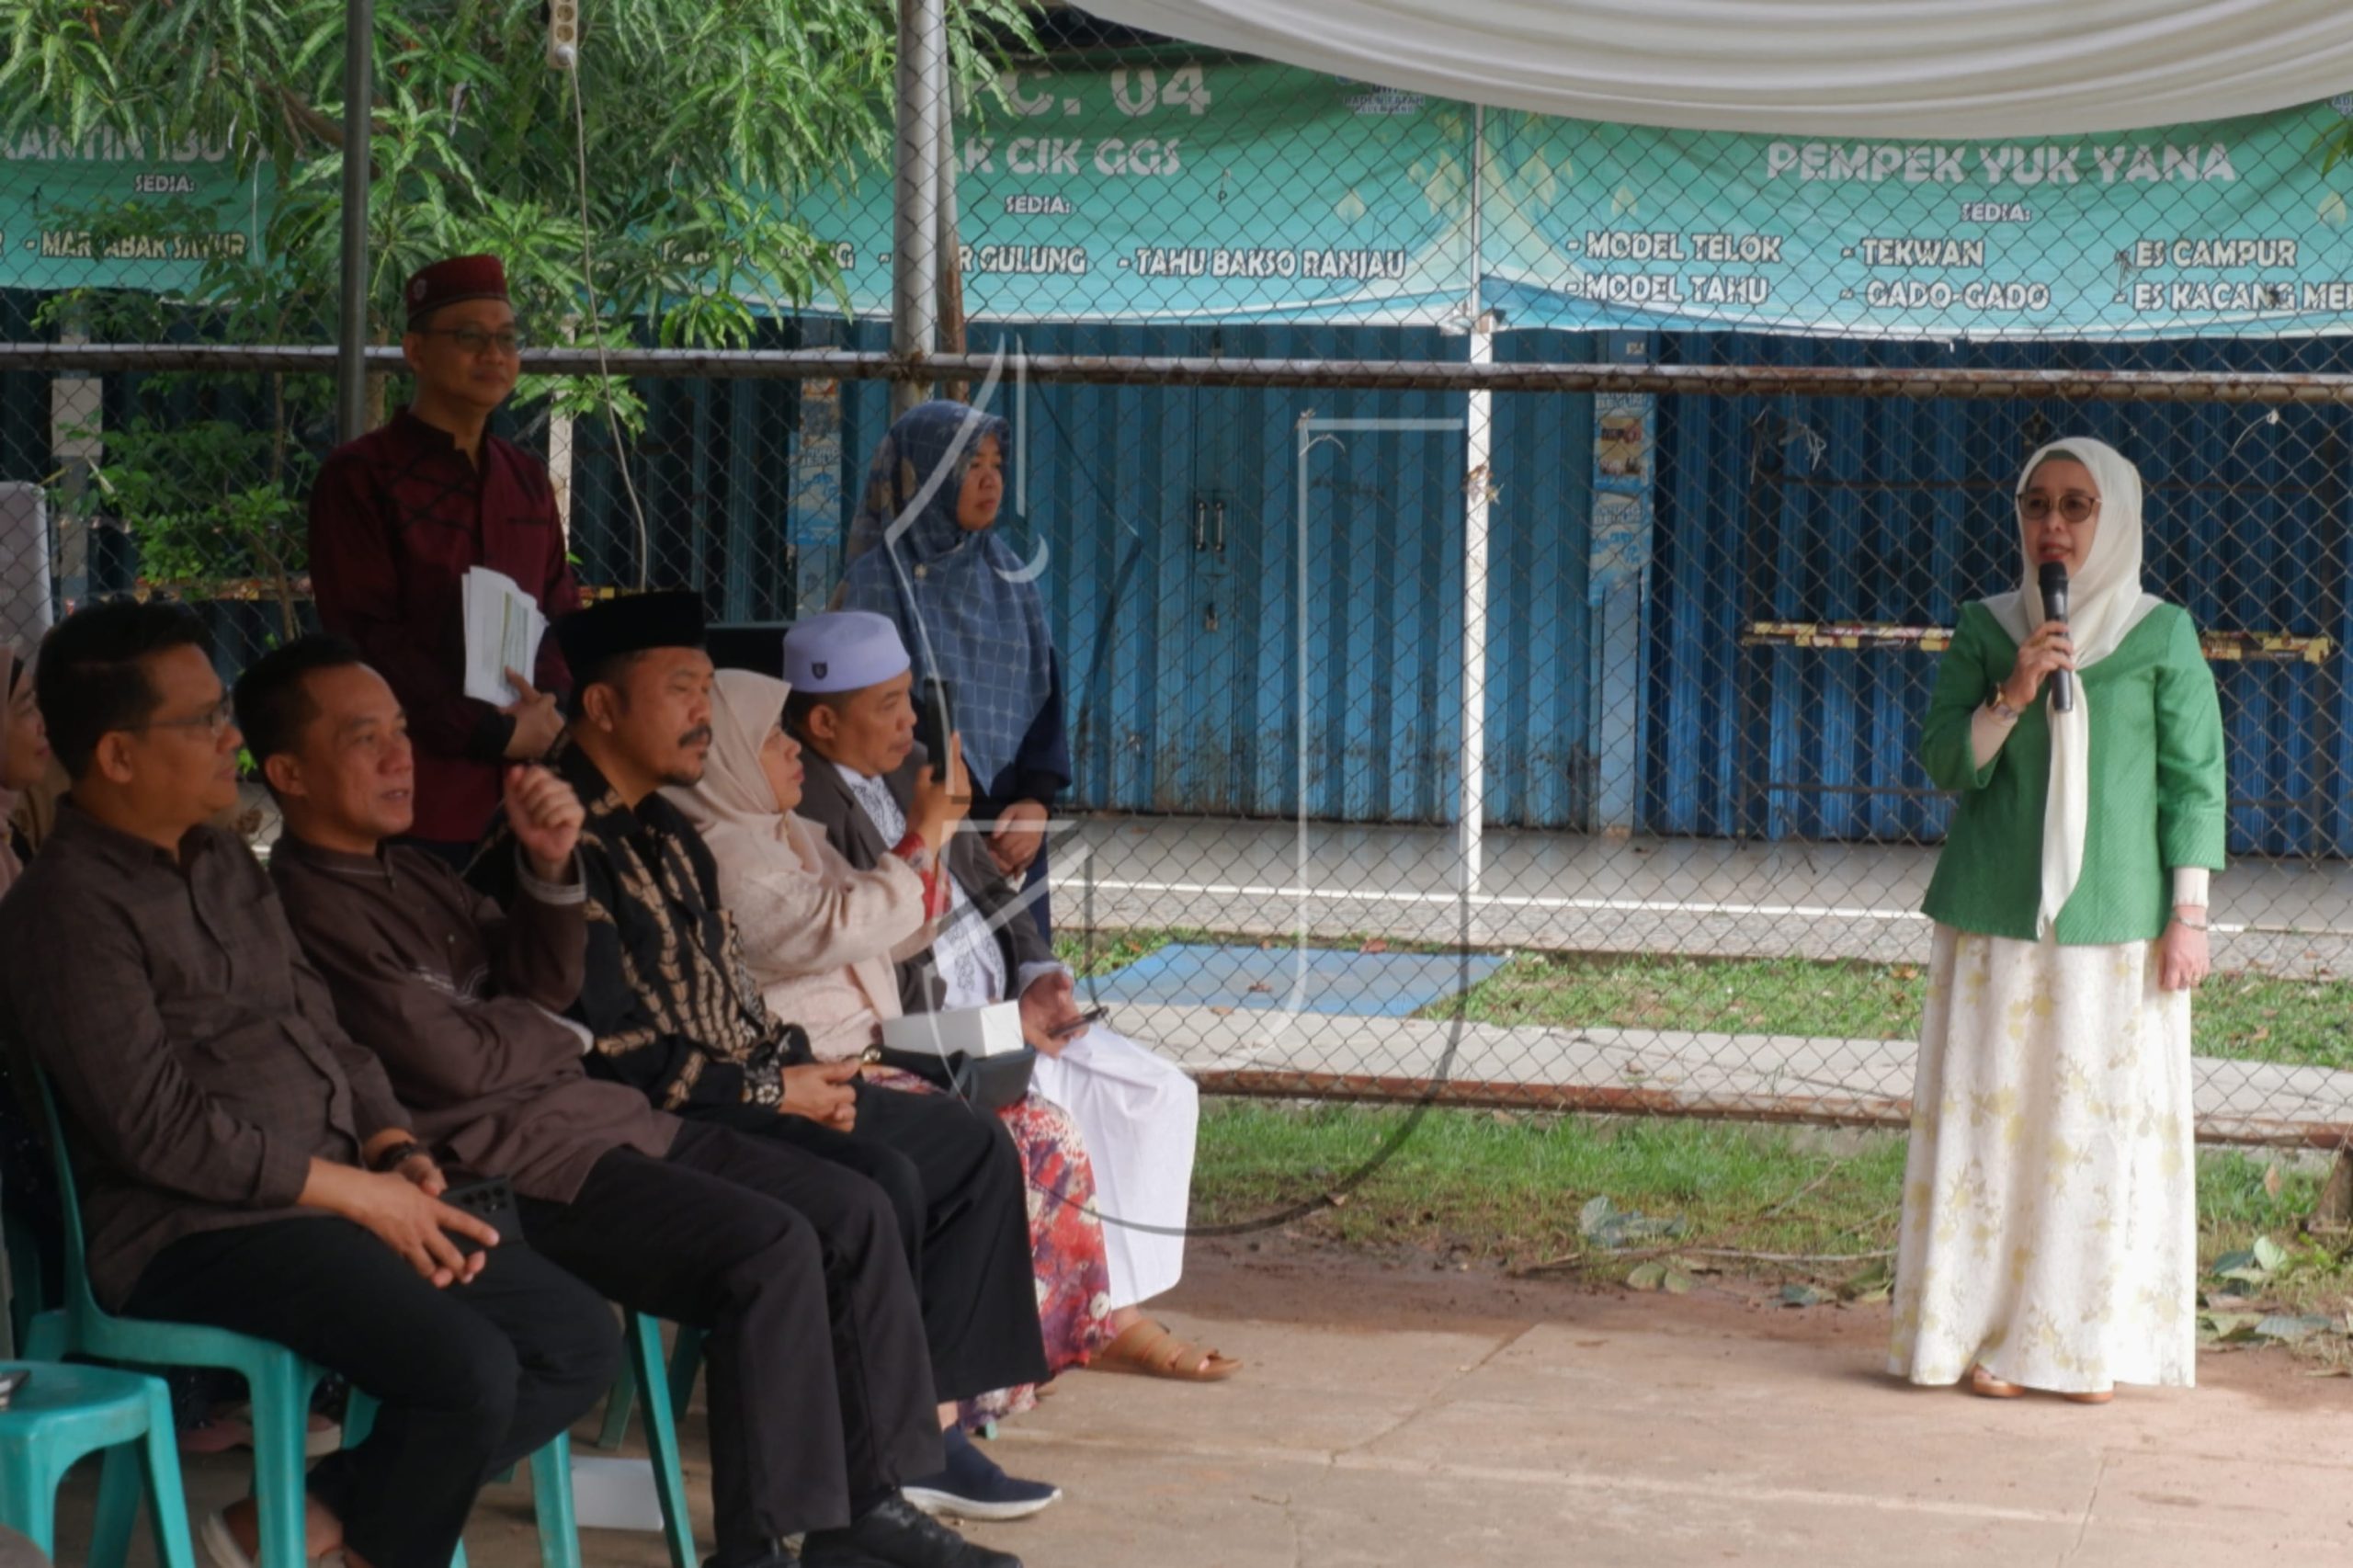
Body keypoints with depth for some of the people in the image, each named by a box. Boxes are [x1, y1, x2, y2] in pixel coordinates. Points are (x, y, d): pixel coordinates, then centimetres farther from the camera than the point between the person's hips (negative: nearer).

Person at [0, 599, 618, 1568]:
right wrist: (353, 1190, -13)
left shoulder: (225, 864, 18)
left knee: (581, 1341, 0)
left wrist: (395, 1153, 3)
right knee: (468, 1371, -28)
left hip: (328, 1202, 10)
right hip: (195, 1234, -10)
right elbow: (156, 1126, -18)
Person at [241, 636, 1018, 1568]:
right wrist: (556, 1036, 3)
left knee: (854, 1210, 2)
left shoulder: (411, 873, 17)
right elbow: (453, 1061, -17)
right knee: (771, 1247, -25)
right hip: (505, 1164, -10)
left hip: (595, 1114, 10)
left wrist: (550, 868, -4)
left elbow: (544, 986, 14)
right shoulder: (303, 908, -15)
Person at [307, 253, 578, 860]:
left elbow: (562, 613, 17)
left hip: (525, 795, 6)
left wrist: (552, 705, -5)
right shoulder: (360, 478, -2)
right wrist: (495, 734, -13)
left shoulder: (527, 480, 18)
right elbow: (370, 639, -10)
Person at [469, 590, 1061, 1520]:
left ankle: (931, 1415, -2)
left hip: (743, 1087, 11)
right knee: (878, 1178, -29)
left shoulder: (665, 833, 17)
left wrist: (798, 1061, 2)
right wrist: (771, 1091, -14)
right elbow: (612, 1050, -21)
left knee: (973, 1147, 4)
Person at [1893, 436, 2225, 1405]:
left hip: (2113, 923, -1)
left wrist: (2189, 914, -4)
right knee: (1990, 1117, -1)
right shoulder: (1986, 631, 6)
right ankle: (1986, 1333, 5)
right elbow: (1945, 761, 2)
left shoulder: (2163, 635, 2)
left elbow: (2194, 780, 2)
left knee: (2106, 1125, -1)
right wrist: (2013, 694, -15)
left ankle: (2087, 1342, 6)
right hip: (1997, 917, 1)